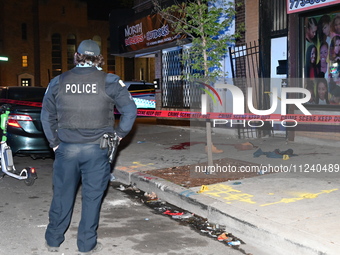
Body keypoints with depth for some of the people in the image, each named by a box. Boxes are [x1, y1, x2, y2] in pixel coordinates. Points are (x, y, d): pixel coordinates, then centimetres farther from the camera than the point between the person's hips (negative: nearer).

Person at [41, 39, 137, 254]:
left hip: (66, 149, 2)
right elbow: (130, 110, -4)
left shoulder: (58, 82, 4)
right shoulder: (109, 81, -4)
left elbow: (47, 116, 11)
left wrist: (55, 143, 16)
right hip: (96, 150, -2)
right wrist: (119, 134, 6)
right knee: (92, 196, 8)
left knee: (62, 194, 15)